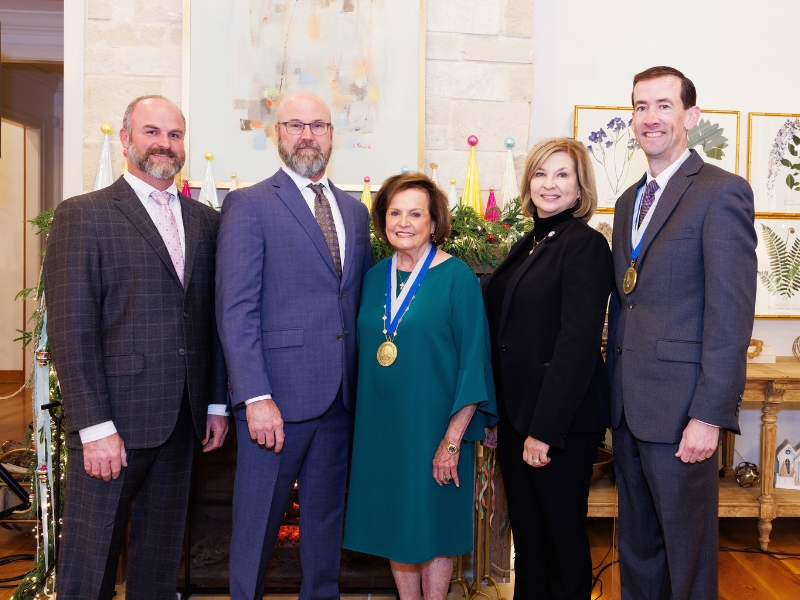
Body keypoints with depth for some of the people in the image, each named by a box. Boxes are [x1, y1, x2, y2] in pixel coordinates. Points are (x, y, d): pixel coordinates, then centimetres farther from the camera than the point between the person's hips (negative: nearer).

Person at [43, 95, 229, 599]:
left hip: (183, 422, 5)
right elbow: (71, 330, -10)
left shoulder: (205, 221, 11)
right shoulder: (83, 216, -4)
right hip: (114, 422, -4)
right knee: (90, 558, 6)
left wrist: (217, 404, 9)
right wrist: (95, 428, -14)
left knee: (162, 556, 16)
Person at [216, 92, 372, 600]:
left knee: (327, 521, 18)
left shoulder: (356, 212, 14)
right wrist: (256, 396, -17)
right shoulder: (249, 205, -3)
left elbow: (359, 302, 14)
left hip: (340, 398, 5)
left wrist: (363, 386, 5)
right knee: (257, 525, 8)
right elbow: (236, 308, -10)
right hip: (277, 396, -5)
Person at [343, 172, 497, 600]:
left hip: (432, 427, -5)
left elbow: (473, 361, -12)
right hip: (379, 426, 5)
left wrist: (453, 439, -16)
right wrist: (357, 422, 7)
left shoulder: (457, 277, -10)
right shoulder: (375, 277, 5)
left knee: (433, 522, 9)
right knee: (395, 521, 15)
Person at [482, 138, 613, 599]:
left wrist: (544, 430, -19)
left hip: (562, 421, -7)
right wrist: (510, 417, 11)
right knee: (526, 536, 18)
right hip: (516, 414, 8)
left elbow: (578, 344, -18)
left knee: (563, 538, 9)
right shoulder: (528, 246, 13)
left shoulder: (585, 244, -11)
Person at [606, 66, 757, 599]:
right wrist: (615, 392, 12)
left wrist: (709, 415, -19)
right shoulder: (629, 201, 15)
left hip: (681, 410, -7)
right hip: (629, 407, 7)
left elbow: (732, 313, -15)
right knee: (636, 545, 20)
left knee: (687, 550, 10)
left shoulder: (722, 191, -9)